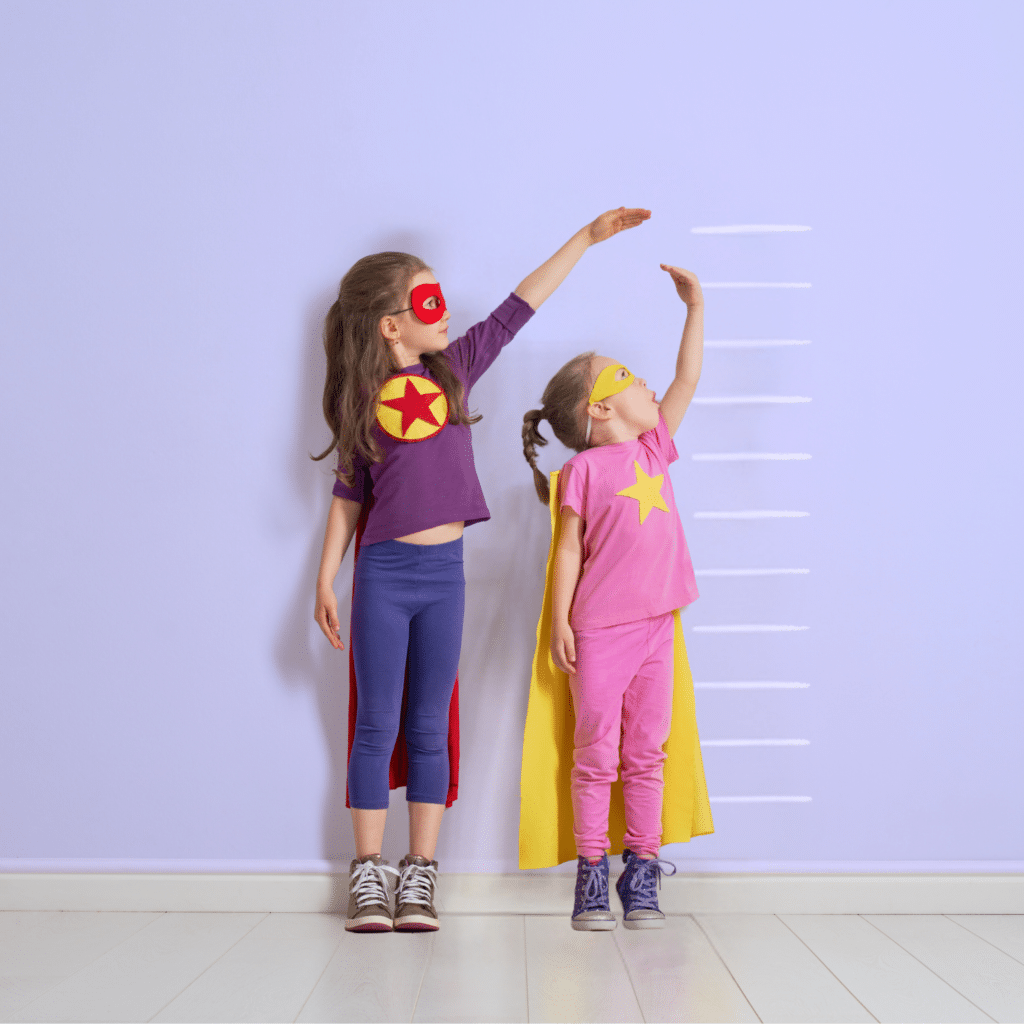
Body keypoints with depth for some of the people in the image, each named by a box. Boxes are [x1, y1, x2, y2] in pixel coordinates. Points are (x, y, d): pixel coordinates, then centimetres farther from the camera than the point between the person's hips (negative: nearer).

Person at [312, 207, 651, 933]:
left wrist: (588, 236, 7)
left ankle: (420, 878, 14)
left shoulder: (455, 368, 7)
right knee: (377, 727, 2)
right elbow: (349, 492, 5)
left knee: (430, 728, 7)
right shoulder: (361, 396, 1)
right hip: (383, 574, -2)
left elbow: (519, 307, 7)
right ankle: (368, 876, 11)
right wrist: (327, 577, 2)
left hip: (445, 572, 3)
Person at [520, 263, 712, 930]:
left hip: (657, 625, 5)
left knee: (647, 753, 8)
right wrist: (560, 623, -9)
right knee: (596, 754, 2)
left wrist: (695, 306, 17)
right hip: (599, 631, -5)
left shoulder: (654, 448, 12)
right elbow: (568, 549, -5)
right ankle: (591, 875, 11)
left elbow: (687, 380, 16)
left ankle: (642, 875, 15)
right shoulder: (584, 469, -4)